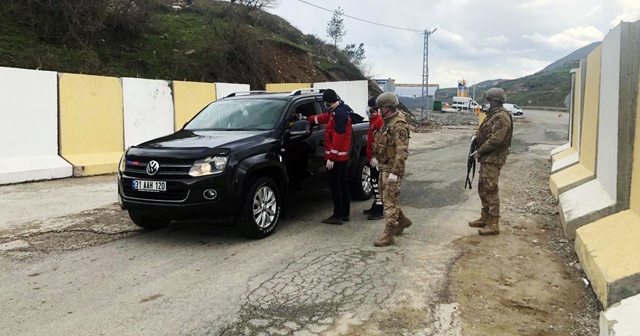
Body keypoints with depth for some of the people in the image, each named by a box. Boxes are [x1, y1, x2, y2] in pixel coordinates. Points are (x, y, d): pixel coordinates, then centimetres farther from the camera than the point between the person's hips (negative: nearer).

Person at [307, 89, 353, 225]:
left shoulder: (339, 113, -20)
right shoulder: (340, 110, 12)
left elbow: (338, 138, -24)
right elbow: (325, 117, 30)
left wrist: (331, 158, -23)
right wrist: (309, 119, 37)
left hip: (336, 156, -10)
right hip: (342, 155, 10)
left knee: (335, 185, -5)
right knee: (342, 184, 14)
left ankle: (338, 216, 0)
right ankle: (345, 213, 22)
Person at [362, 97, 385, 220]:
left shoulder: (380, 121, -16)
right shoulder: (373, 120, 15)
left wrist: (376, 157, -23)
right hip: (371, 157, 10)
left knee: (377, 183, -6)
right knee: (374, 182, 16)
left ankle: (379, 211, -1)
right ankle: (375, 206, 26)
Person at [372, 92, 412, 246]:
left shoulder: (398, 125, -19)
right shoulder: (387, 122, 11)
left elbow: (402, 151, -24)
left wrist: (395, 172, -25)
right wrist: (376, 158, 17)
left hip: (392, 169, -10)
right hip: (384, 167, 10)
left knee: (390, 201, -4)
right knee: (386, 198, 19)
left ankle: (388, 235, 2)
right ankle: (402, 221, 36)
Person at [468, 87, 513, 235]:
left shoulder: (502, 116, -17)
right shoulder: (493, 114, 16)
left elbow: (496, 139, -24)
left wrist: (479, 151, -16)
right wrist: (476, 136, 6)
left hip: (494, 158, -11)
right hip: (487, 157, 11)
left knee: (490, 190, -9)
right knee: (483, 189, 17)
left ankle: (493, 225, -4)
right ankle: (485, 218, 29)